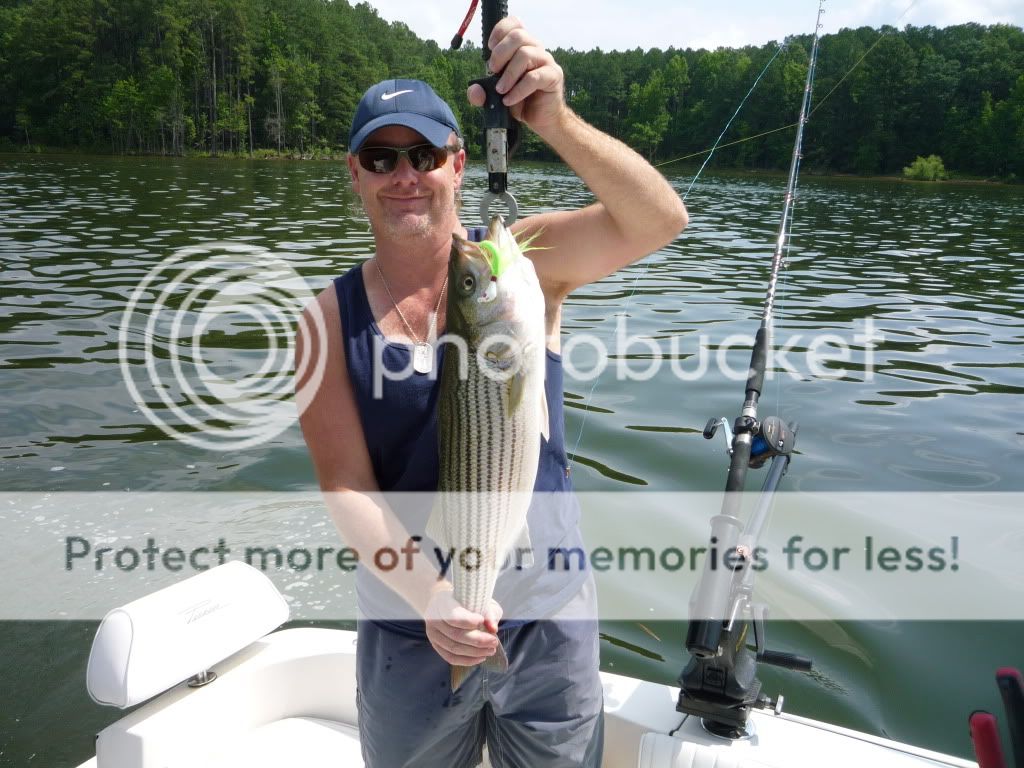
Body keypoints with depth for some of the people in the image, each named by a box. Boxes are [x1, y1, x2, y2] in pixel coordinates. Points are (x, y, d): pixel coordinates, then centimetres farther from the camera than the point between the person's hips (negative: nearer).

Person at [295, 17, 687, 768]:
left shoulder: (524, 259, -8)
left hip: (550, 616, 0)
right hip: (410, 624, 1)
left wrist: (555, 121, -37)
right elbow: (347, 487, -11)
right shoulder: (330, 319, -7)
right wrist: (433, 598, -24)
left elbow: (660, 219, -23)